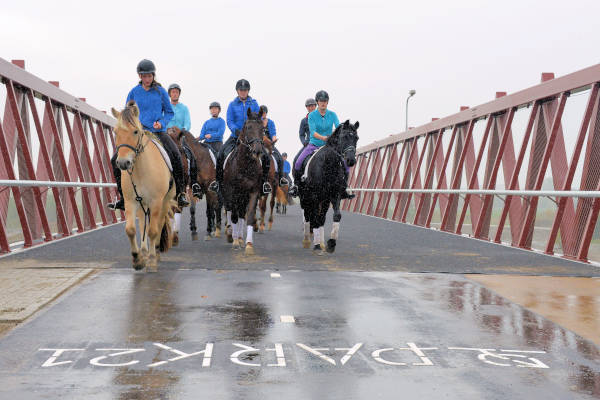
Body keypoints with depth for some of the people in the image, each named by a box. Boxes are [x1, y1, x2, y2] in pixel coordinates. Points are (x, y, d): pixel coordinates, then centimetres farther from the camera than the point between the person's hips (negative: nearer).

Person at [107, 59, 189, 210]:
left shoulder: (161, 91, 4)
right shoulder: (134, 92, 7)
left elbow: (169, 112, 10)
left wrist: (161, 123, -9)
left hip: (158, 132, -2)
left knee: (175, 155, -28)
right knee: (116, 159, -9)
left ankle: (180, 193, -17)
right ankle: (123, 198, 3)